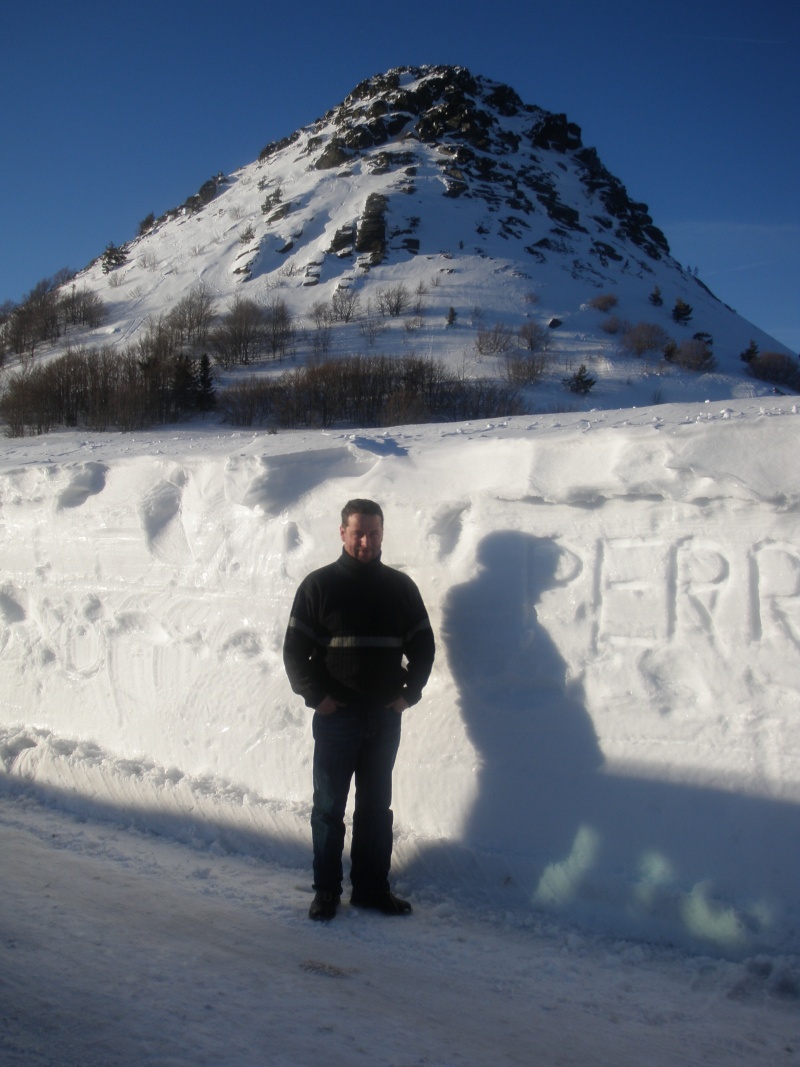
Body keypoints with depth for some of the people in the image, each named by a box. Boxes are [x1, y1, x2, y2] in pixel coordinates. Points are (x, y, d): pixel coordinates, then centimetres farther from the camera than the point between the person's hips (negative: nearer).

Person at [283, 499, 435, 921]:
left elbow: (423, 646, 11)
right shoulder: (318, 585, -2)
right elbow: (294, 650, -2)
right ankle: (326, 891, 16)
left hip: (385, 717, 3)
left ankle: (372, 887, 22)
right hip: (336, 716, -2)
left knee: (376, 808, 11)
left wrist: (408, 693, 0)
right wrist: (316, 696, -10)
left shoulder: (400, 587, 5)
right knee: (329, 807, 5)